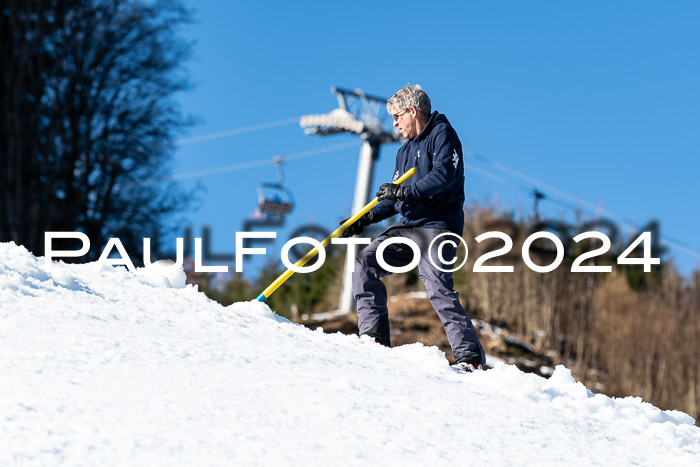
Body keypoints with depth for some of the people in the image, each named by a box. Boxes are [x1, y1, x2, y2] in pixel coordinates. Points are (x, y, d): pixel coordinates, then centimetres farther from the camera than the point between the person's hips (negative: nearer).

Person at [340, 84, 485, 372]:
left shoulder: (442, 134, -3)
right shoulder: (405, 150, 23)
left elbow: (444, 174, -20)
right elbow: (394, 199, 23)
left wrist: (405, 191, -24)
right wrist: (367, 218, 9)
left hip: (438, 227, -9)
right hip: (408, 228, 9)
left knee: (438, 289, -20)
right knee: (366, 262, -5)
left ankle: (469, 356, -18)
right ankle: (374, 336, -4)